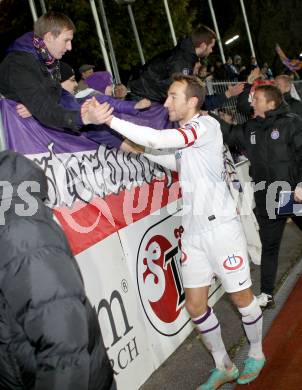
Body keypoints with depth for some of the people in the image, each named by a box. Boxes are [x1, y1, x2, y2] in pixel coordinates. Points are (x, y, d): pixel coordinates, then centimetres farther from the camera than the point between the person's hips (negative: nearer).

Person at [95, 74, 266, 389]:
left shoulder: (206, 125, -13)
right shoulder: (183, 133, 12)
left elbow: (157, 139, -25)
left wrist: (108, 119, -22)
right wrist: (142, 149, 11)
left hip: (220, 226, -7)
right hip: (192, 230, 8)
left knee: (241, 297, 8)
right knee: (195, 305, 8)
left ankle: (256, 354, 34)